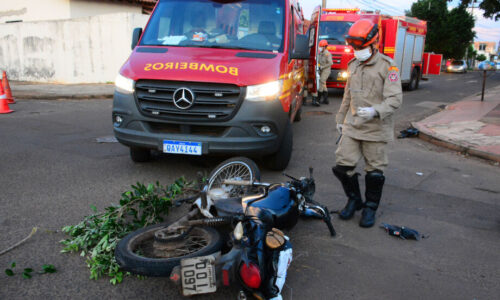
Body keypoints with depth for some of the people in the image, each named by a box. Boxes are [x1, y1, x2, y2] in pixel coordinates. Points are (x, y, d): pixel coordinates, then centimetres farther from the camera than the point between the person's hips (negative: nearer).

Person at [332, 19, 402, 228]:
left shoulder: (387, 66, -7)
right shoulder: (353, 65, 14)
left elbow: (395, 99, -14)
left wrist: (375, 111, -30)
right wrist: (340, 118, 25)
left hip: (376, 129, -5)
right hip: (352, 126, 5)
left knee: (374, 171, 5)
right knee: (342, 165, 1)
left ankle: (370, 207, 23)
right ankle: (354, 199, 24)